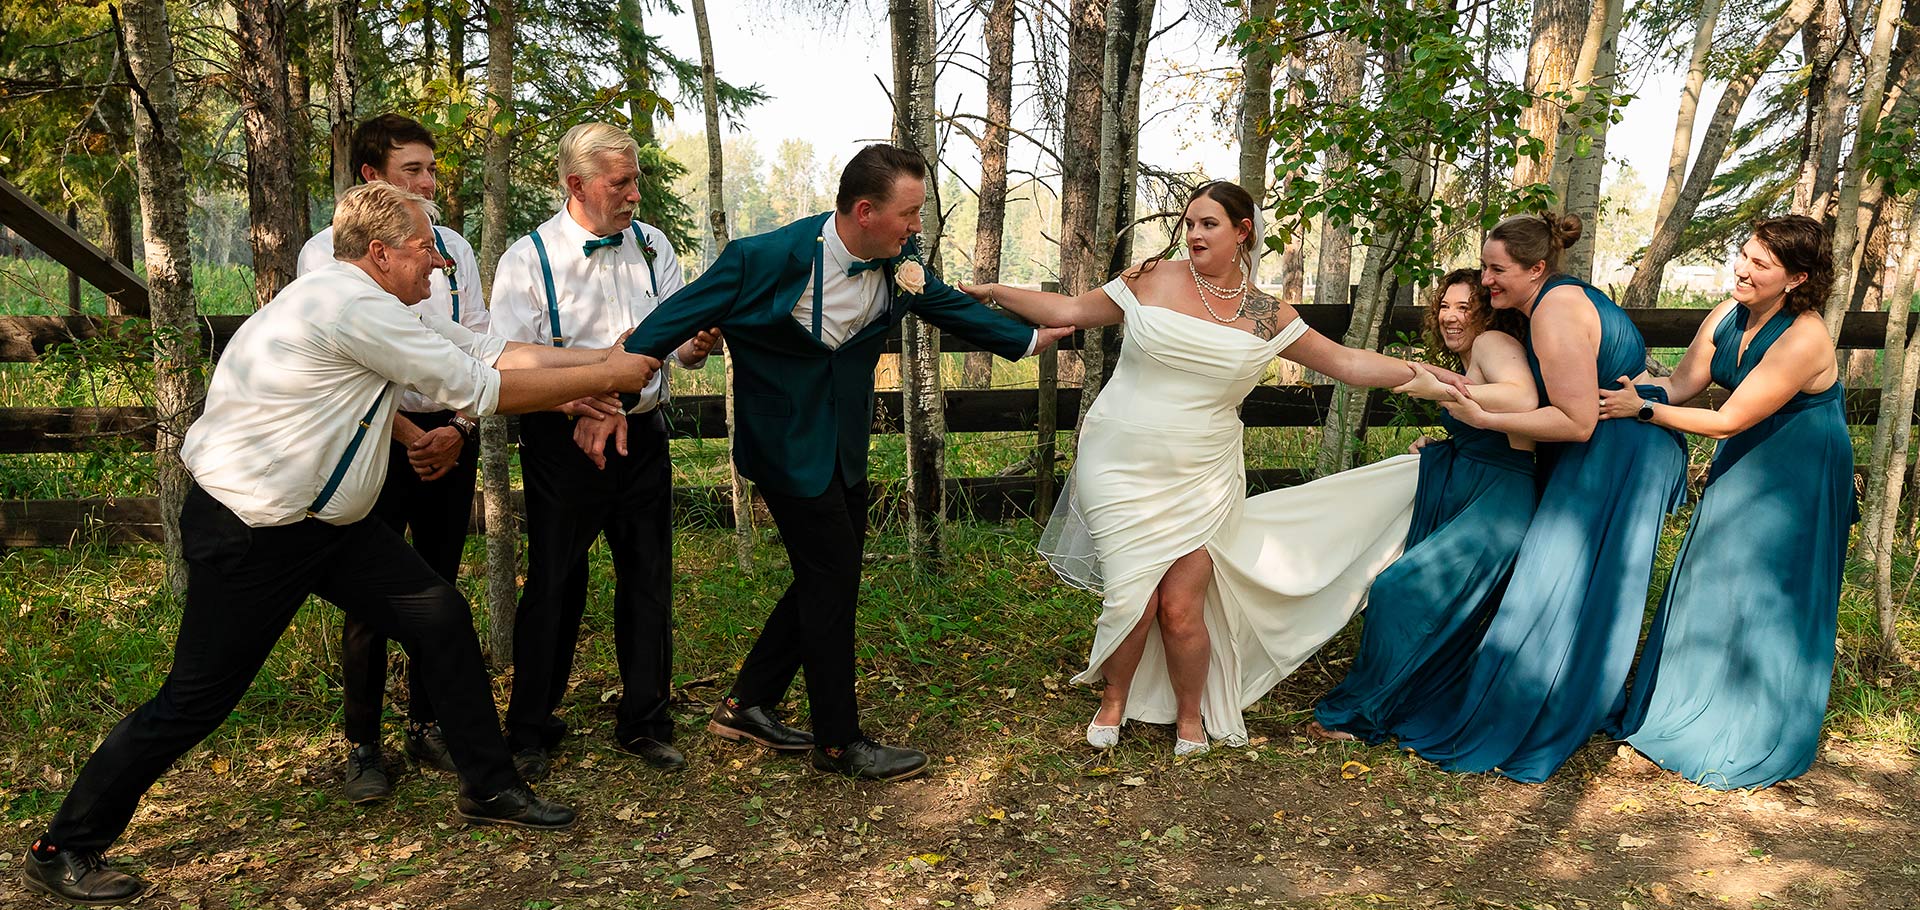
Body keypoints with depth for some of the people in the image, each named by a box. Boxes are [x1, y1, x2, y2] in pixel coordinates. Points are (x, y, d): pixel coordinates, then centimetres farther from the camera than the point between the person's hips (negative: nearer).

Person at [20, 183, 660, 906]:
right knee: (197, 700, 0)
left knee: (439, 616, 3)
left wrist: (604, 358, 2)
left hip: (323, 519, 10)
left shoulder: (373, 305, 7)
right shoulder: (349, 305, -24)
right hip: (248, 534, -10)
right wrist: (606, 378, -14)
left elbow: (491, 352, 6)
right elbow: (480, 390, -21)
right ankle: (66, 849, 20)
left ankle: (489, 789, 13)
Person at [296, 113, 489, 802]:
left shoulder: (452, 248, 11)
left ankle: (428, 727, 23)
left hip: (451, 435, 4)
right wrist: (409, 435, -11)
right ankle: (363, 747, 12)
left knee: (438, 588, 10)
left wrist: (456, 429, -5)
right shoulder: (329, 251, -1)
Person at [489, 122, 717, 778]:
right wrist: (566, 397, -32)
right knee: (555, 585, 5)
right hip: (564, 439, -4)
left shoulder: (652, 245, 6)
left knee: (648, 578, 10)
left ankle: (644, 724, 26)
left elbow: (679, 341, 7)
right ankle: (530, 730, 24)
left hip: (642, 435, 4)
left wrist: (696, 344, -18)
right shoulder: (529, 258, -8)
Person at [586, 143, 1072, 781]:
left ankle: (746, 706, 28)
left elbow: (949, 306, 13)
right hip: (787, 441, -7)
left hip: (844, 443, 7)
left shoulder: (898, 262, -7)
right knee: (833, 577, -4)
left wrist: (1031, 338, 19)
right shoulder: (768, 257, -24)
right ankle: (839, 742, 11)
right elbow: (676, 319, -17)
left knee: (828, 578, 12)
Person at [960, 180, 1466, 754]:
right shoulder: (1153, 280, 0)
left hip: (1200, 481, 1)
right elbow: (1067, 312, 8)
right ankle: (1115, 701, 25)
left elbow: (1349, 363, 9)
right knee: (1133, 598, -6)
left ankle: (1191, 714, 25)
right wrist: (994, 292, 6)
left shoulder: (1267, 316, 4)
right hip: (1122, 470, 0)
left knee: (1181, 608, -5)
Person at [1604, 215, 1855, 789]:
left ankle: (1757, 745, 17)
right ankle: (1692, 710, 30)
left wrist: (1642, 410, -27)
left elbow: (1727, 421, -26)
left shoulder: (1803, 339, -27)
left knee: (1766, 599, 0)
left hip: (1796, 479, -7)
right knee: (1711, 583, 13)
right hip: (1742, 464, 7)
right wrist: (1619, 382, -17)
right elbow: (1680, 385, -4)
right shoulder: (1728, 317, -5)